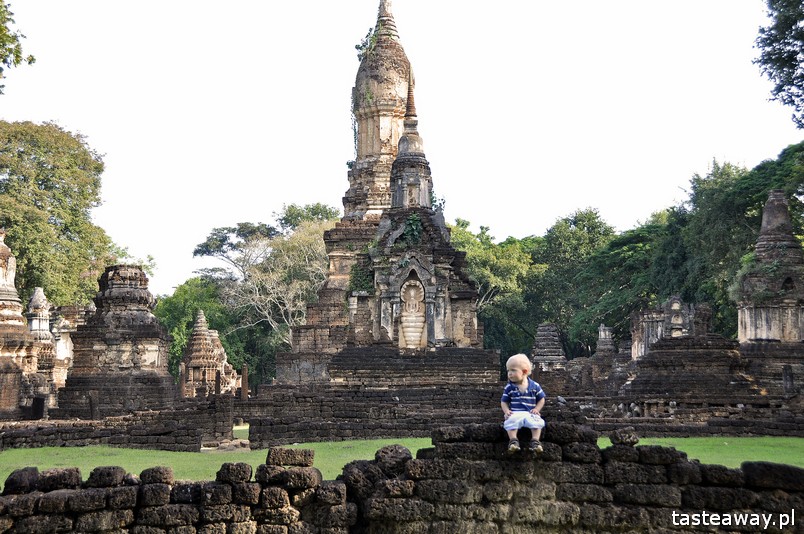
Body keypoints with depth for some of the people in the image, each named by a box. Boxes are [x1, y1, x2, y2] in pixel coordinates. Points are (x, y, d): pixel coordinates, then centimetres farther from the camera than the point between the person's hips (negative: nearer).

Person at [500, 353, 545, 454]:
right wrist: (506, 411, -9)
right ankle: (513, 440, -31)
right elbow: (504, 401, 10)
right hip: (515, 413, 0)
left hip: (530, 413, 0)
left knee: (538, 422, -29)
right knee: (510, 422, -32)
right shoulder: (509, 387, 4)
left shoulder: (534, 386, 3)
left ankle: (535, 441, -25)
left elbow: (541, 399, 13)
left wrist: (536, 409, -3)